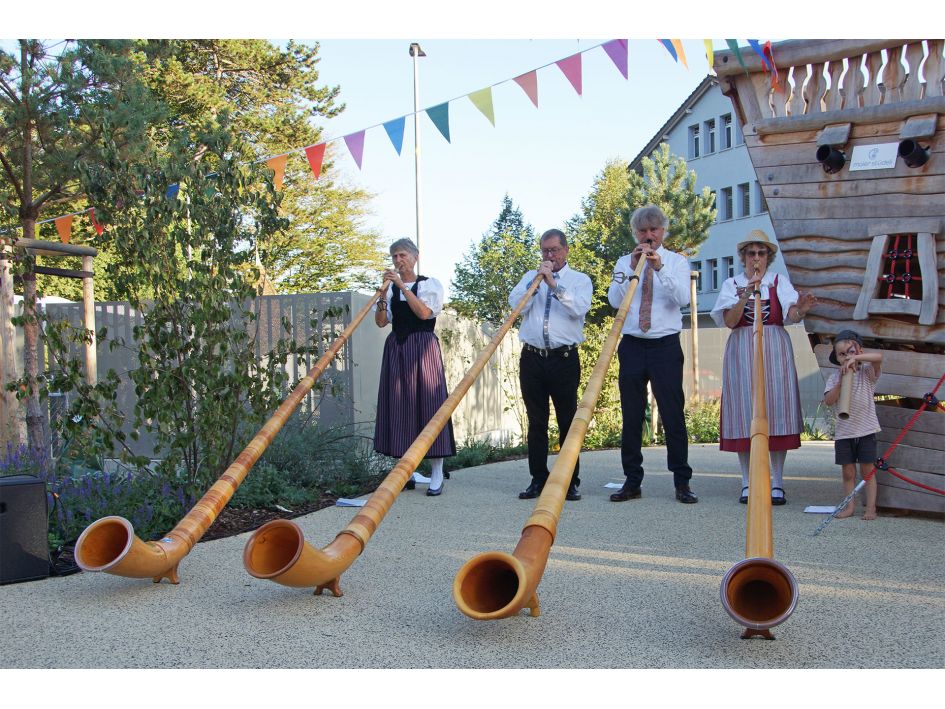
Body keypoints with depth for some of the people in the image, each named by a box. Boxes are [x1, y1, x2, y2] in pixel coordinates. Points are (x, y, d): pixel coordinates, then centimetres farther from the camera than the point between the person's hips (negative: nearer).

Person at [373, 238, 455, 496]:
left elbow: (424, 312, -13)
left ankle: (437, 475, -2)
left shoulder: (430, 284, 4)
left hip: (423, 347, -4)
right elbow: (381, 321, 4)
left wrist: (402, 286, -14)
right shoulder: (390, 287, 12)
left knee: (427, 404, -6)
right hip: (396, 347, 4)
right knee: (399, 406, 1)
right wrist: (384, 293, -9)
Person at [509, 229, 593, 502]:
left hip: (564, 358, -2)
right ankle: (538, 479, 10)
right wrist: (536, 281, -6)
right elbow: (516, 304, 1)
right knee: (536, 422, 4)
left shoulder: (580, 280, 7)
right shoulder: (530, 277, 16)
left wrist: (553, 284, -15)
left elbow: (579, 308, -12)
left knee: (568, 420, -1)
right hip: (531, 358, 3)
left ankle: (571, 481, 5)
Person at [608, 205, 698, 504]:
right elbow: (614, 300, -3)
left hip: (666, 345, -2)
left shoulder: (677, 261, 6)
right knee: (631, 416, 5)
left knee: (673, 414, -2)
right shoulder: (624, 262, 10)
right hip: (632, 346, 2)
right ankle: (632, 481, 12)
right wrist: (631, 269, -14)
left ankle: (682, 482, 5)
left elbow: (683, 298, -11)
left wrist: (660, 268, -21)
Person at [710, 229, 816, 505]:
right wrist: (746, 294, -17)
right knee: (743, 411, -3)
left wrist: (801, 309, -30)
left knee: (776, 409, -5)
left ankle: (777, 483, 1)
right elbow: (729, 321, -5)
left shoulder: (780, 281, 8)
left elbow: (791, 315, -7)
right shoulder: (731, 284, 9)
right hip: (741, 352, 0)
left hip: (775, 351, 0)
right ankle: (747, 483, 4)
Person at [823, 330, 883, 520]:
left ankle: (871, 507, 11)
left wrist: (855, 358, -31)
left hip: (866, 429, -2)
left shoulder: (867, 372, -2)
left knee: (867, 470, 4)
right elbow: (828, 401, -10)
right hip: (844, 431, 2)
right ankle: (849, 506, 16)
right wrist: (841, 381, -20)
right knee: (848, 472, 8)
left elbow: (878, 357, -23)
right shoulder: (834, 377, 2)